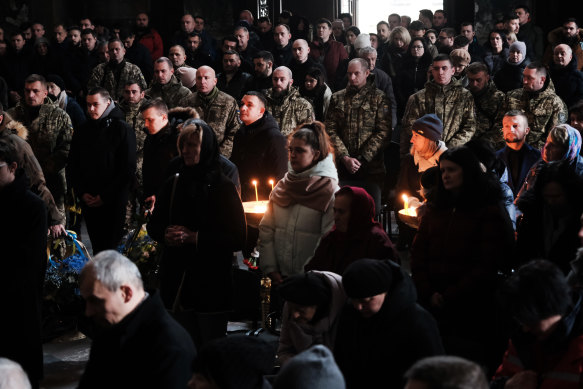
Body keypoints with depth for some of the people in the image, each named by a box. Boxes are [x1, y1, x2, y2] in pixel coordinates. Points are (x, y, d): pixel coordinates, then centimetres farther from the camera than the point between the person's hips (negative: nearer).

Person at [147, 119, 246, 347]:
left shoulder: (223, 187, -6)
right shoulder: (173, 185, 8)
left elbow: (237, 238, -10)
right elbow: (153, 225, 16)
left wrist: (195, 237, -16)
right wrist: (166, 235, -6)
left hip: (212, 283, -4)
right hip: (179, 281, 4)